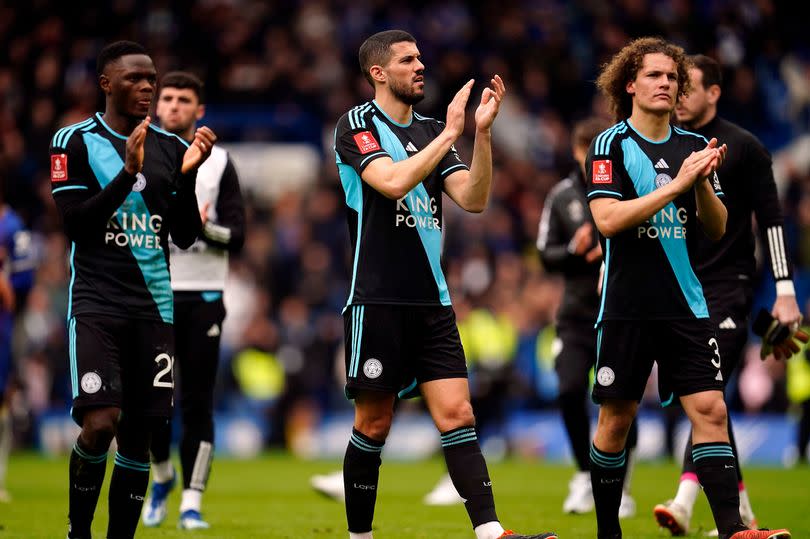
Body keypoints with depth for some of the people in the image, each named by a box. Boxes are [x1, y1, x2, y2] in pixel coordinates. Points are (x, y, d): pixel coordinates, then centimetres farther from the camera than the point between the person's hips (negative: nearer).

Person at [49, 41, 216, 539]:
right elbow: (74, 223, -11)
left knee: (139, 434, 2)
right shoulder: (76, 142, -2)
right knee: (101, 423, -18)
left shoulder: (171, 148, 10)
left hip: (153, 306, 4)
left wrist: (188, 177, -6)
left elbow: (186, 237, 9)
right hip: (96, 304, -4)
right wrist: (128, 174, -20)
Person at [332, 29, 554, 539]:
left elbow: (473, 199, 4)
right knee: (374, 425, 0)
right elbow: (393, 182, -20)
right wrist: (450, 132, -18)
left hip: (432, 303, 5)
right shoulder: (357, 125, -3)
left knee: (457, 414, -6)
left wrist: (482, 133, -7)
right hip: (378, 301, -5)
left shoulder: (431, 130, 15)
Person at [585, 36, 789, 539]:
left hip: (686, 305, 3)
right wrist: (677, 183, -20)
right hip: (627, 306, -3)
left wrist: (704, 183, -12)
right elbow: (607, 219, -16)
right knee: (616, 421, 4)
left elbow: (717, 229, 7)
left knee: (710, 410, -9)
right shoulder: (610, 145, -3)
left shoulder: (695, 147, 8)